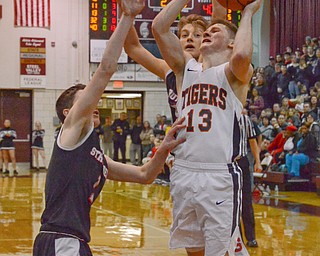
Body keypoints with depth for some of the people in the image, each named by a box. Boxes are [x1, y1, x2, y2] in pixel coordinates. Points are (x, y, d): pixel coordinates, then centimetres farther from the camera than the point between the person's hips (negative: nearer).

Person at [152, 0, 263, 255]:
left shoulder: (235, 72, 1)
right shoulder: (186, 67, 14)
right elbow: (159, 27, 3)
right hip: (183, 173, 5)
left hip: (220, 176, -5)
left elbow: (241, 55, -24)